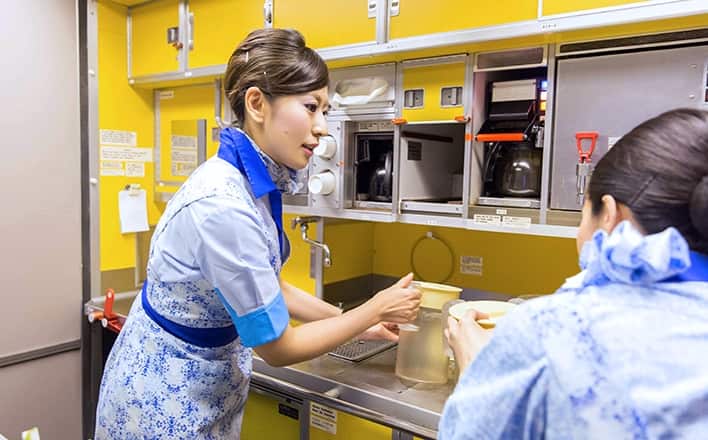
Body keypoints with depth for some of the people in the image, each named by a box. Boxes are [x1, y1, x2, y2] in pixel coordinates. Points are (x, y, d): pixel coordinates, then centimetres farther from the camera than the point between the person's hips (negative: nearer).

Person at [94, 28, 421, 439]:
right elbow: (277, 346, -23)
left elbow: (271, 288, 7)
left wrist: (355, 322, 5)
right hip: (165, 396, -8)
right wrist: (374, 310, -13)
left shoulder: (256, 181, -6)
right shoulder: (221, 205, -32)